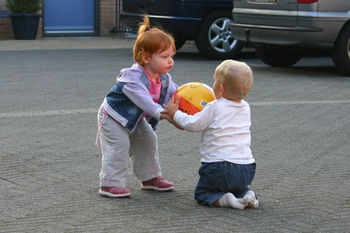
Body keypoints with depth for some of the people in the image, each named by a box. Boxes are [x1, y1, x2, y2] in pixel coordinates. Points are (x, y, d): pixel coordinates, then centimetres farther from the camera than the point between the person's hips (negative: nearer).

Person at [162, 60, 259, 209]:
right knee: (239, 186, 32)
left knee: (201, 193, 13)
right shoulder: (245, 108, 10)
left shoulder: (214, 108, -10)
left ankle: (221, 199, -16)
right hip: (247, 168, 6)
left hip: (219, 167, -6)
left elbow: (192, 124, -6)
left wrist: (175, 113, 9)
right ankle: (246, 195, -1)